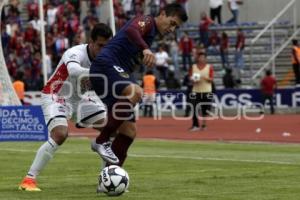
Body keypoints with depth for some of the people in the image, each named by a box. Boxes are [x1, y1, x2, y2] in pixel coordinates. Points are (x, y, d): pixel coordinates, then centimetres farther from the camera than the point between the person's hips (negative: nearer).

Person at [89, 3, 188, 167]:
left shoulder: (151, 34, 26)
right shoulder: (147, 21, -3)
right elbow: (131, 30, -28)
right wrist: (145, 48, -43)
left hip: (117, 72, 10)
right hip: (106, 65, -10)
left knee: (129, 130, 2)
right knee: (135, 93, -36)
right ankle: (102, 141, -26)